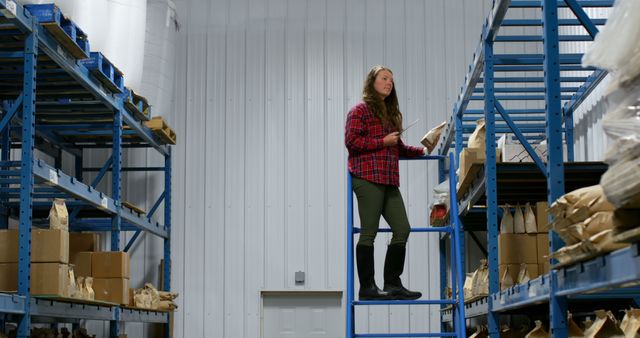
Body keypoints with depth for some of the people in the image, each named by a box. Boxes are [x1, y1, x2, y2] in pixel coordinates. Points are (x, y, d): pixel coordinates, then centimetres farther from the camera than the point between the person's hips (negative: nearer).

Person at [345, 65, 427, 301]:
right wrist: (382, 142, -11)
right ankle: (367, 287, -1)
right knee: (369, 232, -6)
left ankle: (393, 283, 11)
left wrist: (422, 150, 18)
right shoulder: (360, 110, 0)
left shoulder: (390, 113, 24)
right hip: (367, 177, -8)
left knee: (402, 229, 3)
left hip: (388, 181, 8)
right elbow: (351, 141, -11)